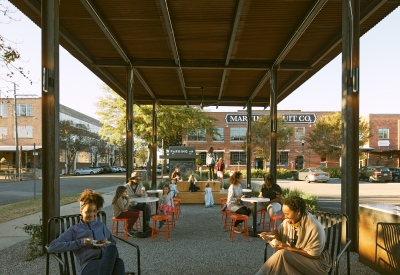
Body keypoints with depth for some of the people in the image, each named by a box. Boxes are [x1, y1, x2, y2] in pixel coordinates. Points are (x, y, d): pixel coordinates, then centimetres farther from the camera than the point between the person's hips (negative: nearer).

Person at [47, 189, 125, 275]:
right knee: (111, 249, -39)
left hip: (107, 261, 3)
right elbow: (52, 247, 5)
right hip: (88, 266, -3)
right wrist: (80, 243, -5)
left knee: (118, 262, -39)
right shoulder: (74, 229, 17)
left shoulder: (101, 226, 28)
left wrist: (107, 243, 5)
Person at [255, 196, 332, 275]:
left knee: (282, 254, -27)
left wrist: (287, 248, -21)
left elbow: (313, 255, -19)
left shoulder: (314, 228, -26)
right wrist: (269, 234, -11)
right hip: (296, 256, 5)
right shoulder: (289, 221, -8)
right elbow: (279, 232, 11)